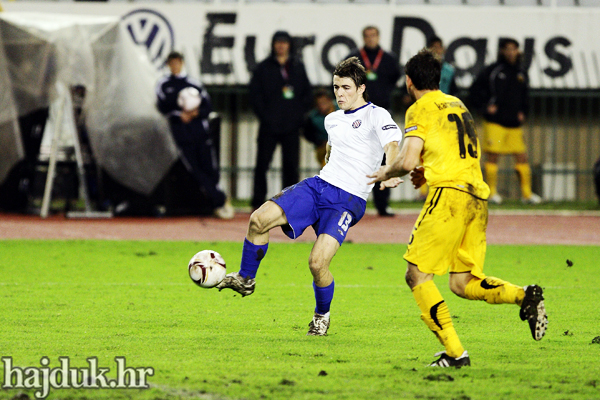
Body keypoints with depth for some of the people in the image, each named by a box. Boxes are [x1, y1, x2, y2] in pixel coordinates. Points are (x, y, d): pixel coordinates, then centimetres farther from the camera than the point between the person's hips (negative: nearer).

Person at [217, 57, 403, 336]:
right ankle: (246, 280, 7)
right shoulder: (332, 119, 17)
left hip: (348, 200, -6)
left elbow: (393, 148, -23)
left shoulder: (376, 116, -5)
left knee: (317, 262, -20)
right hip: (317, 186, 6)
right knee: (260, 219, -13)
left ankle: (322, 315, 9)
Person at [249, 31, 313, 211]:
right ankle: (258, 201, 3)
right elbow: (255, 94, 0)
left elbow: (307, 91, 14)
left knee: (291, 165, 4)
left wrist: (300, 112, 2)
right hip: (269, 126, -2)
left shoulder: (298, 66, 10)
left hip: (292, 126, 2)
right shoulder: (263, 67, 1)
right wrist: (264, 115, -8)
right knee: (262, 163, -3)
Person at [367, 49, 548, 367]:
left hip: (450, 195, -8)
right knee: (462, 284, 10)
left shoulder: (421, 109, -1)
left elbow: (408, 162, -9)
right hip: (477, 197, 8)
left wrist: (386, 173, 10)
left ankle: (454, 352, -13)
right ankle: (524, 296, -13)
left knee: (417, 275, -4)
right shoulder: (456, 105, 24)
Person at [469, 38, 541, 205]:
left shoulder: (521, 74, 13)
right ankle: (492, 192, 4)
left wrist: (522, 112, 11)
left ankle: (527, 193, 8)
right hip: (495, 122, -5)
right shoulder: (492, 71, -2)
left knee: (522, 157, 2)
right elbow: (475, 90, 1)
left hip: (515, 123, 5)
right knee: (492, 156, -4)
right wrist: (485, 107, -8)